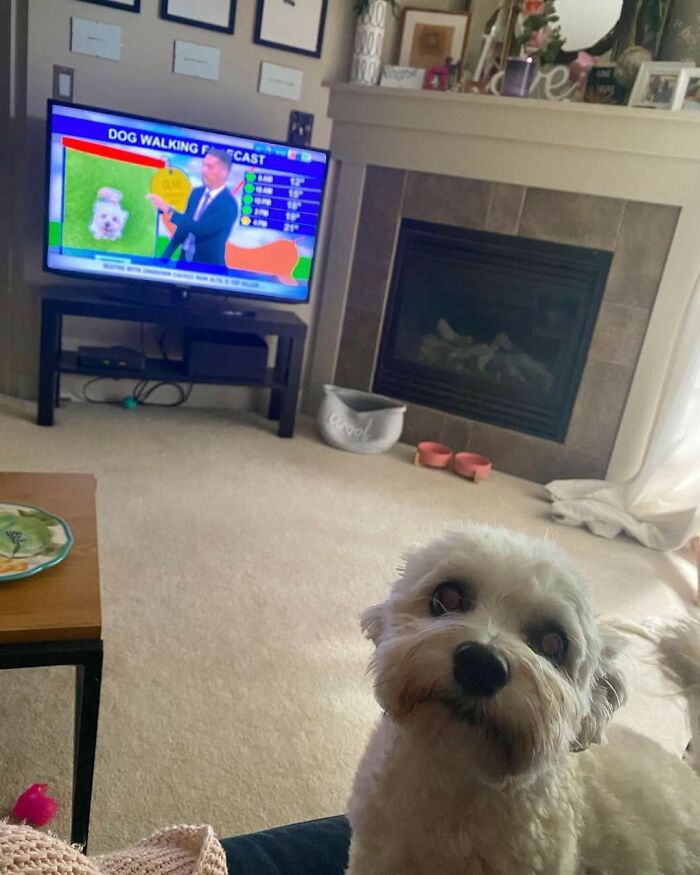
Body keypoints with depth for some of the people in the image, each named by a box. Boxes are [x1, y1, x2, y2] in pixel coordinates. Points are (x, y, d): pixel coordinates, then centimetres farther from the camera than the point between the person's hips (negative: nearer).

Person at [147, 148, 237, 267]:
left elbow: (200, 229, -26)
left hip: (208, 266, -6)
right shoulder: (196, 192, 5)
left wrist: (168, 209, -25)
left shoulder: (228, 204, -17)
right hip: (185, 260, 6)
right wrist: (165, 256, 9)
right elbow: (184, 226, 12)